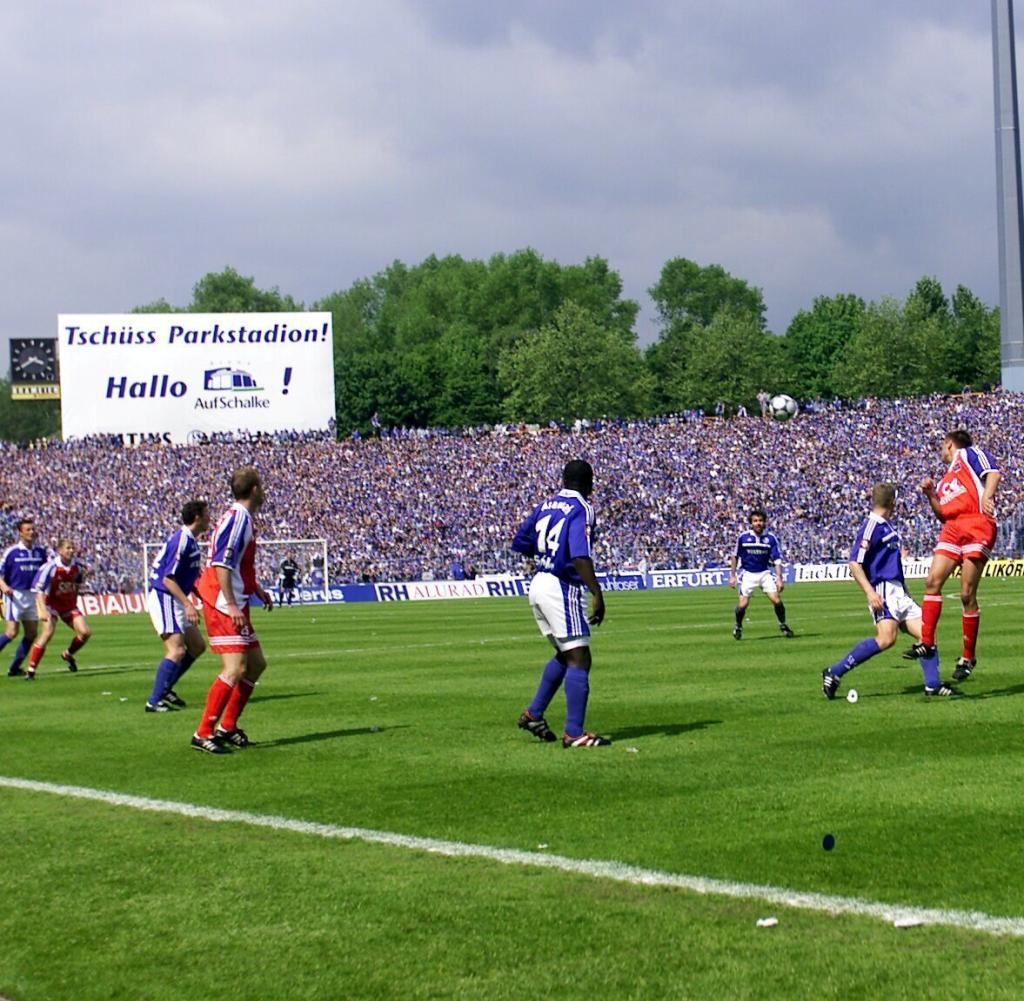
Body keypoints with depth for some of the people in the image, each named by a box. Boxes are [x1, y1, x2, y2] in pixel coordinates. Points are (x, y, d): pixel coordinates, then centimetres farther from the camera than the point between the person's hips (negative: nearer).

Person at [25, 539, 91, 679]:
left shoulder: (77, 567, -6)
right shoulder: (50, 567, -23)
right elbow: (39, 589, -24)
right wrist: (42, 610, -34)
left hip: (69, 604, 6)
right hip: (52, 603, -5)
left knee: (85, 632, -5)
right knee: (48, 632, -25)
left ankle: (68, 654, 25)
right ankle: (30, 670, -18)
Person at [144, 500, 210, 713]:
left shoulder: (190, 540, 12)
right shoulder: (181, 540, -19)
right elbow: (168, 578, -23)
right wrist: (188, 604, -26)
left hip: (176, 601, 10)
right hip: (163, 598, -10)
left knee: (197, 646, 13)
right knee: (177, 650, -17)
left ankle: (165, 689, 20)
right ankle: (154, 701, -16)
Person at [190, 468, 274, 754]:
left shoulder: (242, 518, 16)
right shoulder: (237, 518, -15)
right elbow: (221, 564, -22)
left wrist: (258, 591, 29)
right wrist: (231, 604, -25)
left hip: (234, 605, 11)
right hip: (224, 606, -11)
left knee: (256, 664, 14)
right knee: (236, 668, -16)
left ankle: (227, 727, 19)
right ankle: (203, 734, -13)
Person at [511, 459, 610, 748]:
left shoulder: (545, 506, 11)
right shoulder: (581, 510, -11)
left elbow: (520, 544, 16)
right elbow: (580, 556, -23)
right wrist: (597, 594, -25)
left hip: (539, 584, 8)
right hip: (562, 589, -8)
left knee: (565, 655, 22)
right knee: (579, 659, -6)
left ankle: (534, 714, 23)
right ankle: (574, 733, -10)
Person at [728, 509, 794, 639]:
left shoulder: (771, 538, -8)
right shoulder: (743, 537, -8)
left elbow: (777, 559, -7)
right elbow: (735, 556, 4)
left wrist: (779, 578, -17)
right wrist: (732, 575, 2)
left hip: (764, 573, 1)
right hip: (747, 574, -1)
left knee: (777, 600, -14)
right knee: (743, 604, -13)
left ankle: (782, 625, 11)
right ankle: (738, 626, 16)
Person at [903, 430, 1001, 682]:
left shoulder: (970, 454, 11)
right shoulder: (946, 479, 31)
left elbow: (993, 472, -7)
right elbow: (943, 515, 27)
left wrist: (986, 496, -24)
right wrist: (930, 495, 13)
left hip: (977, 523, -8)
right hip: (952, 528, 8)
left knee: (967, 595, -8)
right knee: (933, 581, -9)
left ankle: (968, 657, 1)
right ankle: (927, 643, -6)